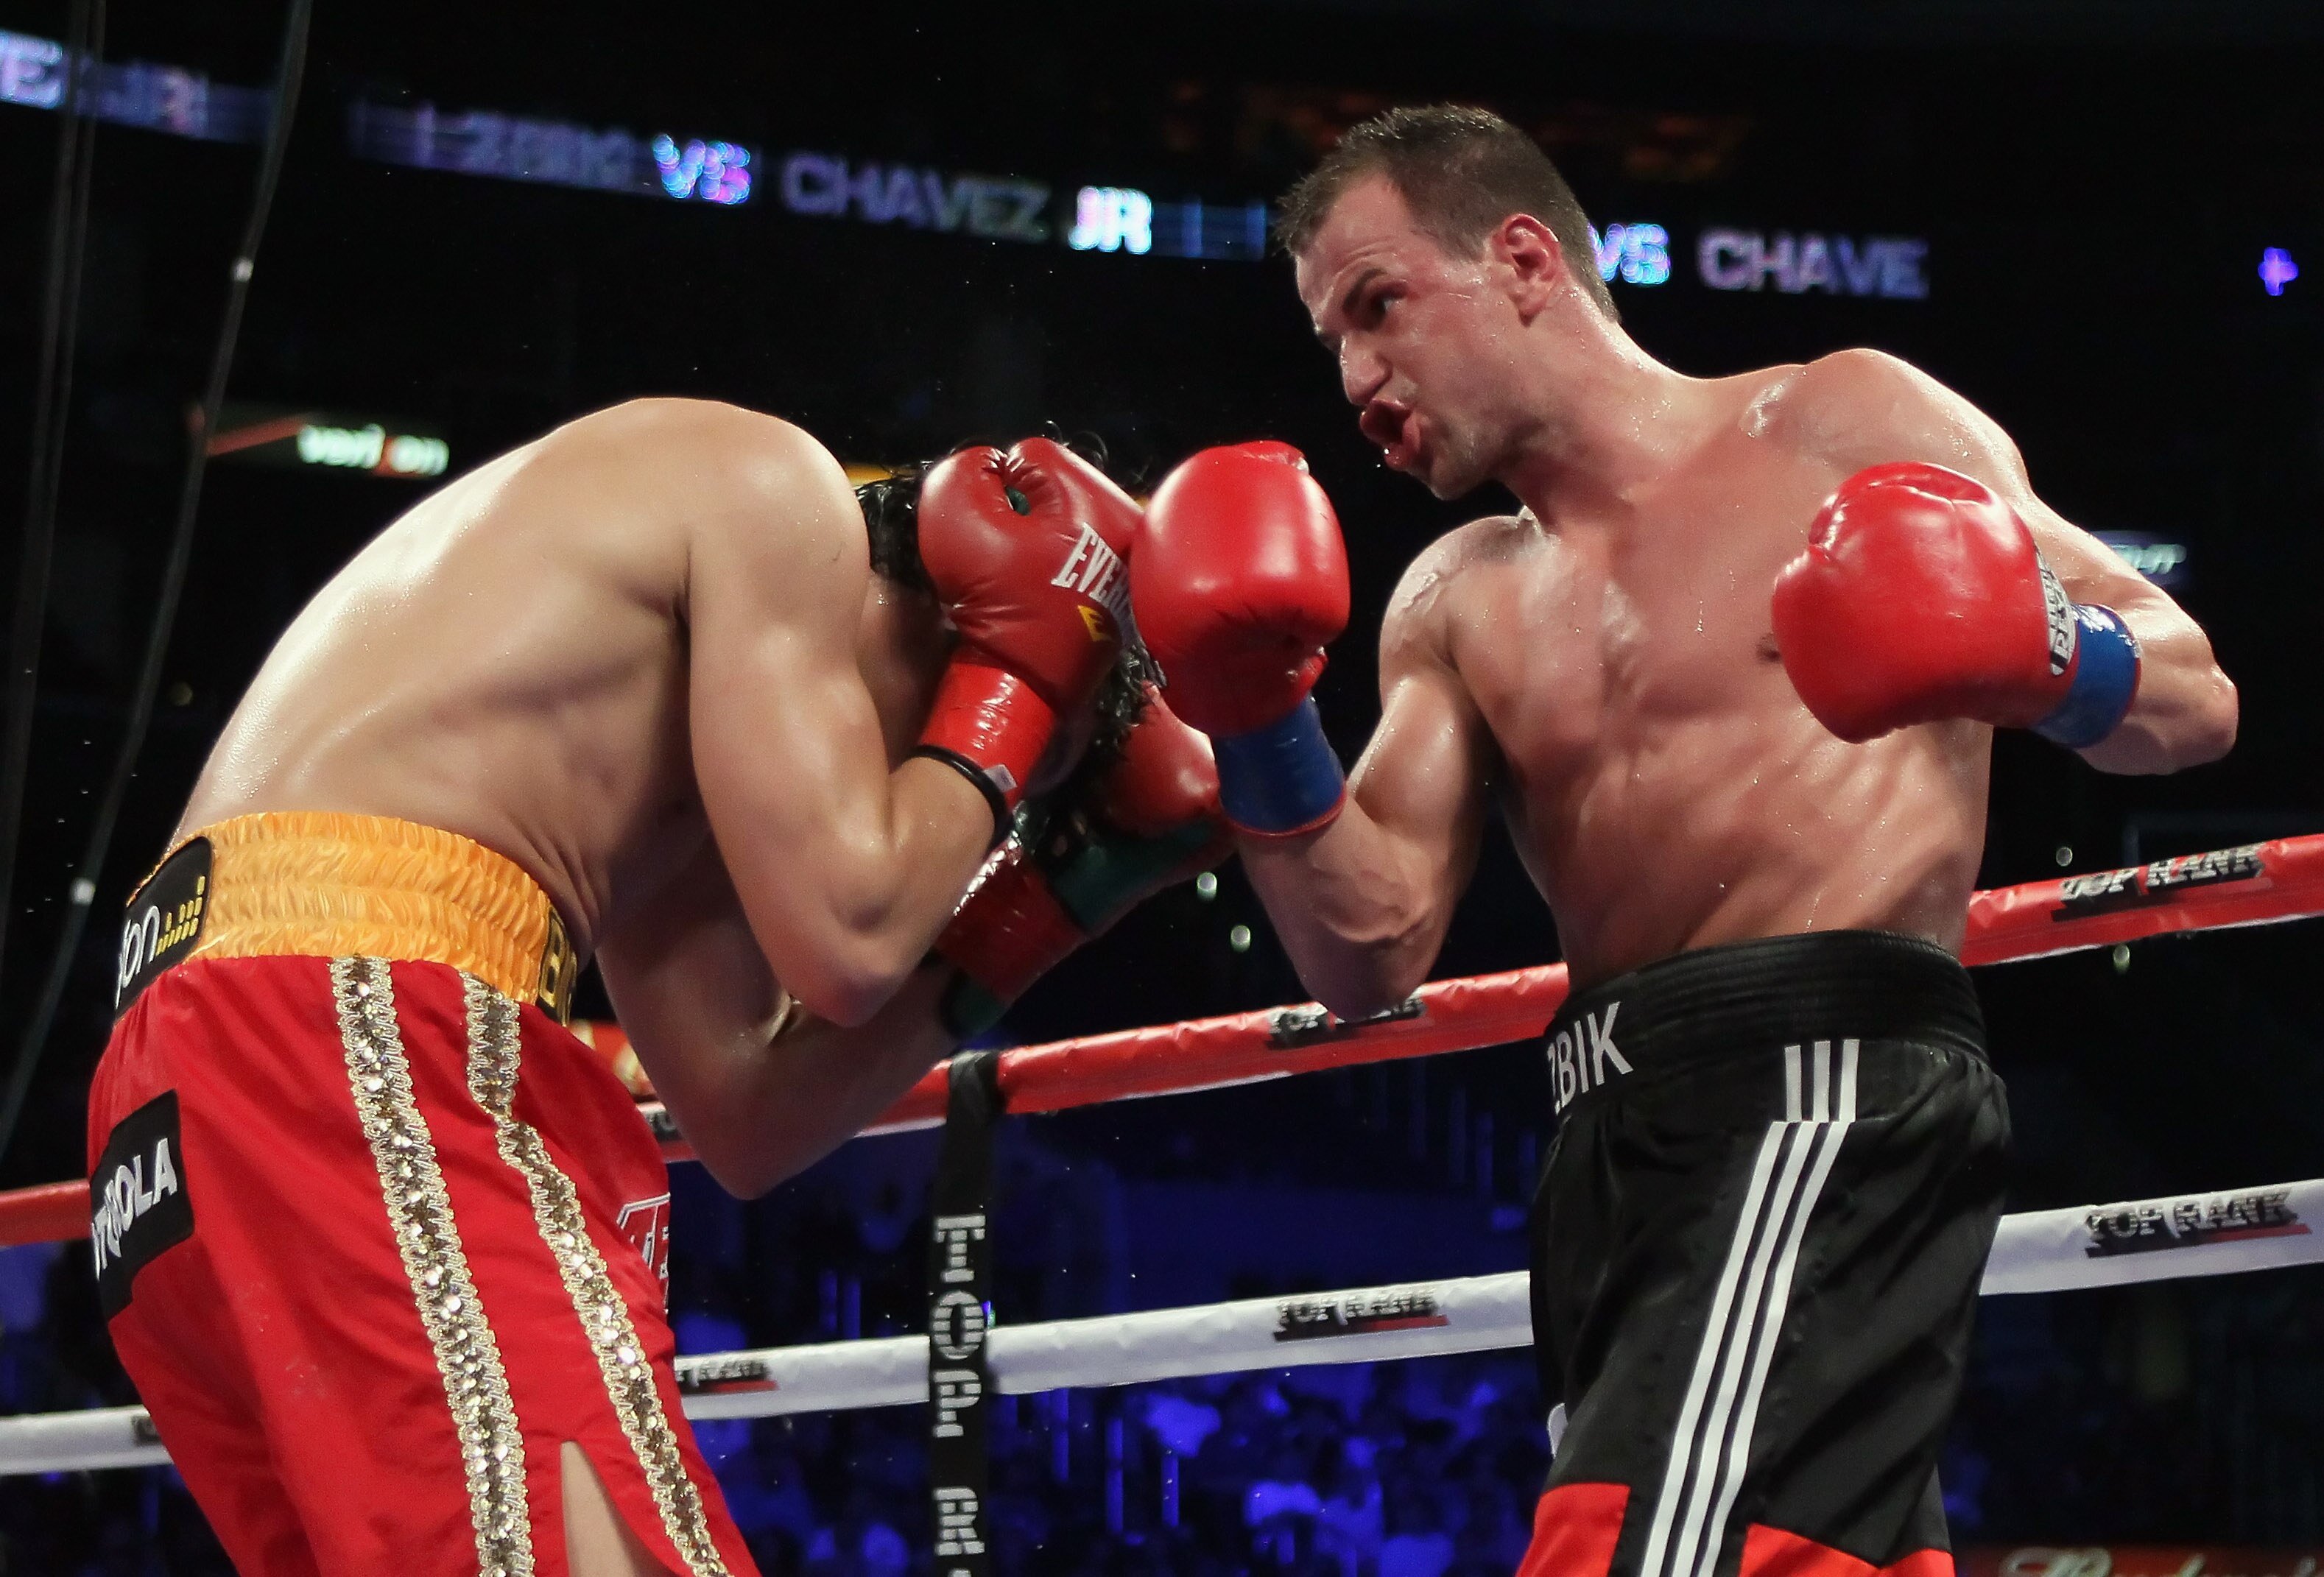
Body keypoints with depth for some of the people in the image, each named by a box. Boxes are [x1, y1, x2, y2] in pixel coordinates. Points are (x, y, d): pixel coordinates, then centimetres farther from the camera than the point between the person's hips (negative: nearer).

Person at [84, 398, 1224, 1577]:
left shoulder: (650, 731, 32)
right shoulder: (774, 488, 5)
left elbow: (747, 1112, 26)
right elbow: (843, 942, -5)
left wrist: (1064, 881, 30)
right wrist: (1012, 685, 12)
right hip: (356, 1034, -10)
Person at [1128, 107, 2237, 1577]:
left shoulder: (1842, 428, 7)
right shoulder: (1459, 609, 22)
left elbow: (2195, 701, 4)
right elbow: (1374, 956, 9)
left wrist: (2036, 659, -17)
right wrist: (1262, 732, -6)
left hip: (1828, 1085, -7)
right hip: (1624, 1147, 7)